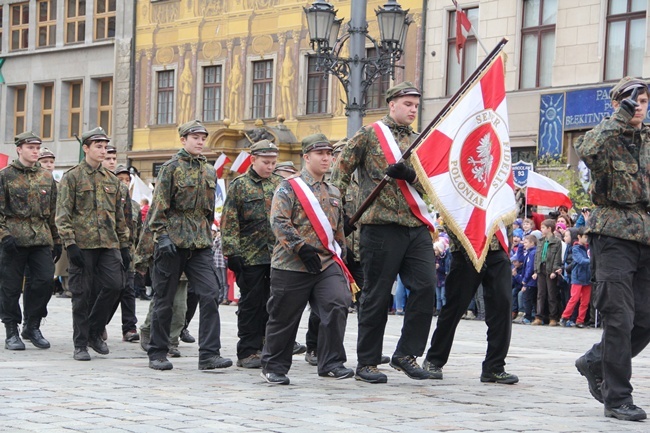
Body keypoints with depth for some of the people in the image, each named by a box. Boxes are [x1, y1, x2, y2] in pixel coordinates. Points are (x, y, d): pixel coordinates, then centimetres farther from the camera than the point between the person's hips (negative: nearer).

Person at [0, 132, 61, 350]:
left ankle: (32, 326, 11)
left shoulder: (46, 177, 13)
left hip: (42, 240, 4)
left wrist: (57, 240, 14)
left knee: (44, 280, -6)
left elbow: (53, 212, 17)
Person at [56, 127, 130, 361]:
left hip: (109, 244, 4)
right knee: (82, 293, -1)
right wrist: (70, 244, -15)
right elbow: (63, 214, -6)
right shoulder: (72, 177, 0)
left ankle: (95, 332, 12)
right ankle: (80, 344, 7)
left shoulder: (111, 180, 15)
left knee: (114, 285, -8)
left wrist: (124, 246, 15)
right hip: (82, 244, -4)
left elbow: (119, 216, 20)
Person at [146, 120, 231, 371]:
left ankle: (209, 355, -8)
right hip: (172, 242, -5)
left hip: (200, 244, 5)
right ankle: (157, 353, 13)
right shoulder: (172, 167, -3)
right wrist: (162, 235, -16)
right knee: (165, 299, 3)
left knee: (210, 294, -8)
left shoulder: (209, 172, 14)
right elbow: (159, 205, -8)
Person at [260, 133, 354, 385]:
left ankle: (331, 363, -8)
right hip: (292, 265, -5)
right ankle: (273, 366, 20)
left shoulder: (334, 192, 18)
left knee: (337, 305, -15)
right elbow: (279, 222, -13)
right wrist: (302, 248, -20)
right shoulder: (289, 187, -3)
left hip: (328, 263, 5)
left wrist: (341, 255, 22)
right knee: (284, 317, 4)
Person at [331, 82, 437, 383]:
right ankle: (366, 364, 8)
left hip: (417, 227, 5)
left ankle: (406, 353, 6)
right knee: (377, 296, -1)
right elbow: (341, 171, 5)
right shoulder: (369, 135, 3)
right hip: (381, 226, -5)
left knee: (426, 287, -7)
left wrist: (408, 175, -10)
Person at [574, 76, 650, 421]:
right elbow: (586, 150, -26)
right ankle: (617, 398, -4)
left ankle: (595, 362, 27)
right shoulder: (607, 136, -2)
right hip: (614, 234, -6)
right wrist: (620, 117, -21)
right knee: (620, 317, -9)